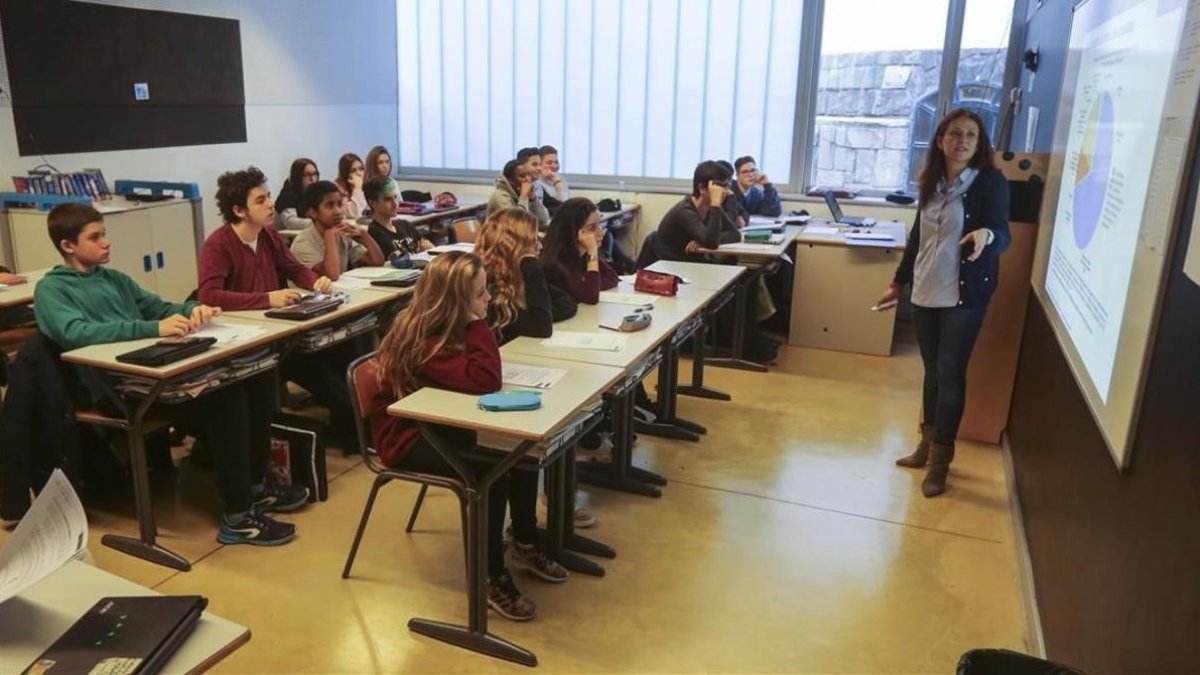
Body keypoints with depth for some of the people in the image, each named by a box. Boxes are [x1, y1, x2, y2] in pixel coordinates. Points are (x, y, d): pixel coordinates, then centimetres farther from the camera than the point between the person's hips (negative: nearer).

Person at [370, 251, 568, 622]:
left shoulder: (448, 325, 0)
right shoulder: (422, 340, -28)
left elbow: (488, 368, 2)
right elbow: (484, 381, -37)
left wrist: (476, 324, -11)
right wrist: (478, 324, -29)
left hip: (438, 421, 9)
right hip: (406, 434, -9)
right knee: (490, 467, -27)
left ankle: (524, 545, 12)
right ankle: (492, 578, -10)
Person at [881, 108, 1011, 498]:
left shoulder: (991, 182, -8)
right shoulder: (931, 182, 7)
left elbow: (1003, 233, -17)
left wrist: (987, 235, -41)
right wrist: (899, 282, 18)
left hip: (964, 296, -5)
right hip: (925, 292, 5)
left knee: (950, 374, -2)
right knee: (932, 371, 14)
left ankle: (941, 460, 8)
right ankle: (928, 444, 29)